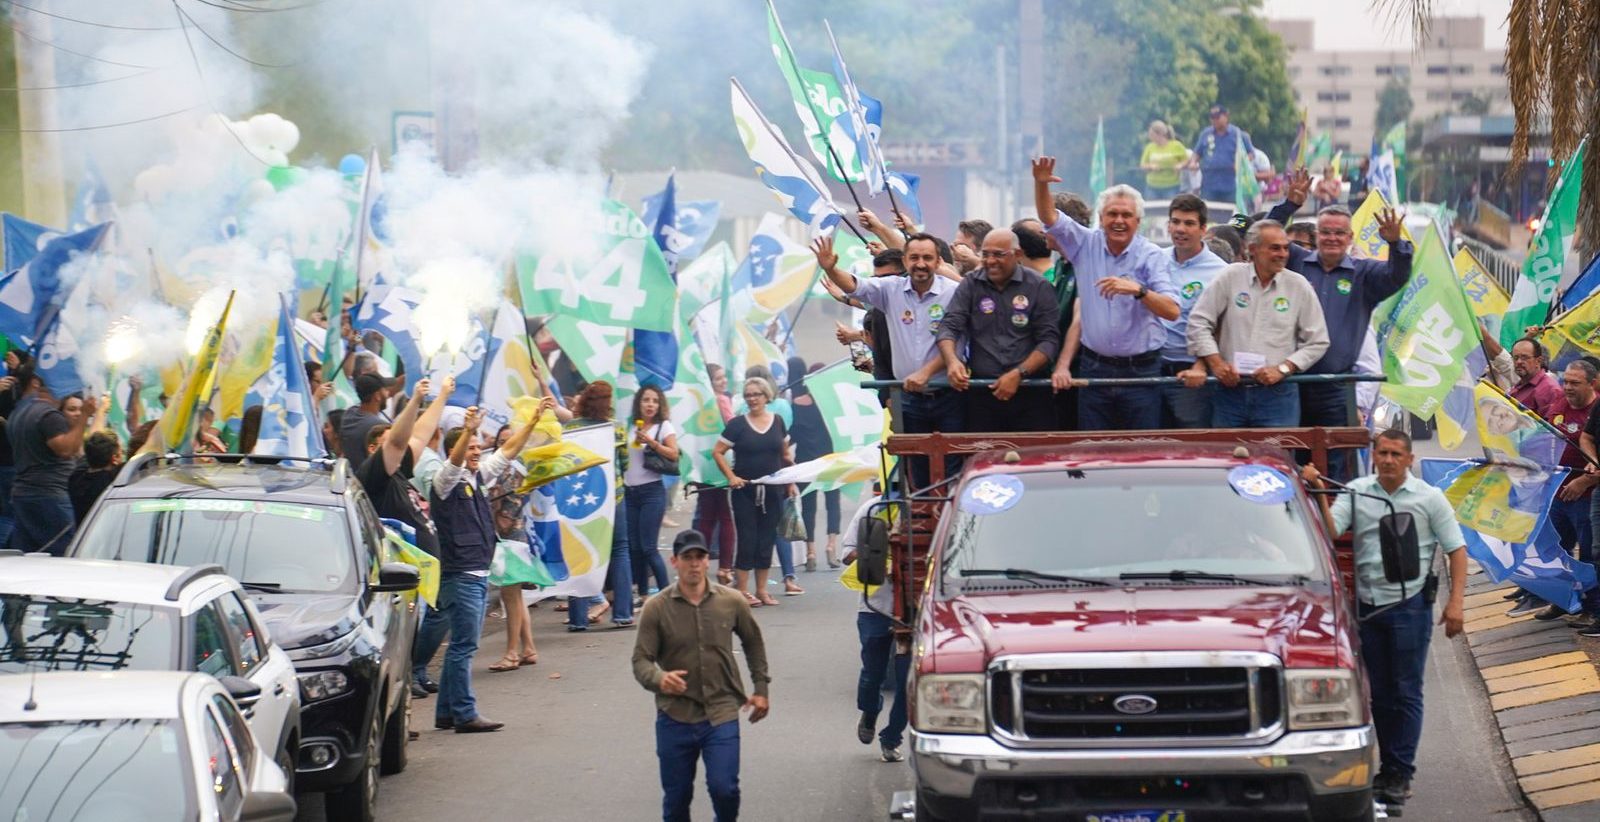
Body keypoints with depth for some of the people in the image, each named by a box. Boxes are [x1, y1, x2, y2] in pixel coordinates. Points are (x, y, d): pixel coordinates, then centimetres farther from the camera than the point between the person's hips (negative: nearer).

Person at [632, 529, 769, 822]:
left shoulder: (732, 602, -1)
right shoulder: (657, 608, -6)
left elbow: (753, 642, 15)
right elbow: (641, 660, -7)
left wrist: (760, 688, 14)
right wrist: (659, 679, -28)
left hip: (722, 713, 0)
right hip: (675, 717, 0)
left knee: (724, 788, -11)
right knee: (676, 798, 8)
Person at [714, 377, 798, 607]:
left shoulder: (777, 422, 5)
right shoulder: (738, 424, -5)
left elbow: (786, 455, 15)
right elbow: (717, 452, -3)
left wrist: (791, 481, 9)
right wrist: (731, 476, -11)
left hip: (772, 490, 3)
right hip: (745, 490, -3)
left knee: (767, 540, 7)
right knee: (747, 539, -4)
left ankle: (762, 590, 14)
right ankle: (741, 590, 2)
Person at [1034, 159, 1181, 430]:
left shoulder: (1151, 255, -5)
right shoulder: (1087, 244, 5)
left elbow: (1172, 311, -14)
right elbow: (1049, 217, 1)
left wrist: (1137, 290, -30)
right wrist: (1041, 184, -18)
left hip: (1140, 372, -3)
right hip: (1095, 366, 3)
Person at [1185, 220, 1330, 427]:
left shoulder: (1299, 286, 3)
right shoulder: (1230, 277, 2)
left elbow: (1317, 342, 5)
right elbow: (1199, 323, 3)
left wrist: (1282, 369, -6)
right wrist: (1215, 363, -5)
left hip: (1277, 394, 0)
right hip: (1228, 389, 0)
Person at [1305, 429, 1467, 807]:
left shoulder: (1429, 498, -1)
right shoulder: (1356, 492, 4)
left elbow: (1456, 549, 1)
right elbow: (1330, 532, -8)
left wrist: (1455, 602, -7)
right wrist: (1319, 493, -20)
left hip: (1409, 604, -3)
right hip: (1368, 605, 3)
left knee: (1406, 692, -1)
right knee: (1380, 692, 11)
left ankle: (1401, 774, 3)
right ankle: (1387, 769, 20)